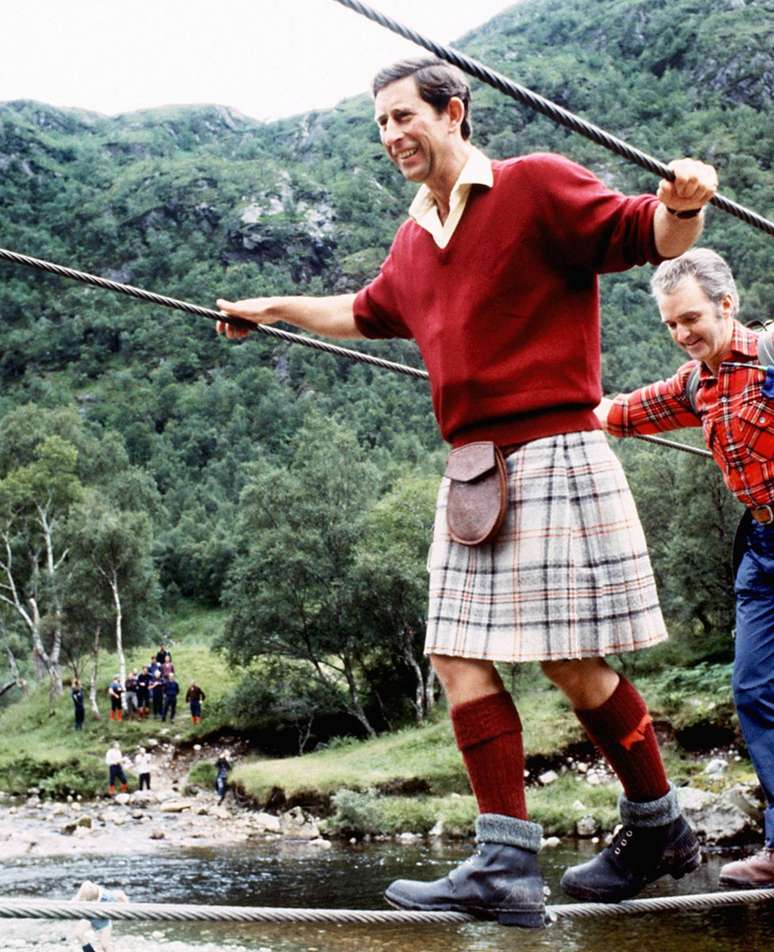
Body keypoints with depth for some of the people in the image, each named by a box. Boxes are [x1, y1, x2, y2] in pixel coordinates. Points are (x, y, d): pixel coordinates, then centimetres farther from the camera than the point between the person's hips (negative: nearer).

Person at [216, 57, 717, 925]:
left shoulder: (535, 185, -3)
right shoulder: (414, 240, 20)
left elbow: (651, 239, -9)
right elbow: (366, 313, 39)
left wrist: (681, 206, -31)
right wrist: (276, 309, 48)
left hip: (551, 456, -8)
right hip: (472, 472, 8)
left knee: (573, 662, -5)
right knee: (460, 659, 1)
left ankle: (660, 831, 16)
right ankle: (506, 867, 4)